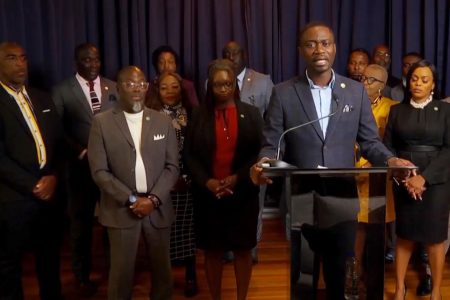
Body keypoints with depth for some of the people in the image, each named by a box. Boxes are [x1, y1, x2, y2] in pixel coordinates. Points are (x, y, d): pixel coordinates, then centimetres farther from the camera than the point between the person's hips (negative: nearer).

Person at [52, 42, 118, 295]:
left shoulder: (114, 87, 6)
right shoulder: (62, 91, -1)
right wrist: (82, 152, -11)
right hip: (81, 166, -1)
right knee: (82, 222, 12)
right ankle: (82, 276, 30)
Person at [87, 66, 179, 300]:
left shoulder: (163, 121, 4)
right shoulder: (102, 122, -3)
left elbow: (171, 167, 2)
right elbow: (99, 171, -6)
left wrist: (154, 199, -11)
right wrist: (131, 199, -12)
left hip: (158, 208, 2)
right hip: (121, 209, -2)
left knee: (162, 268, 14)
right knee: (122, 270, 8)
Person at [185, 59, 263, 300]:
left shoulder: (251, 114, 3)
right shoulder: (199, 115, 3)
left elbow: (259, 152, -1)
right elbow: (190, 154, 1)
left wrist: (238, 178, -13)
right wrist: (206, 181, -13)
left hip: (242, 193, 0)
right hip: (208, 194, 0)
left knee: (243, 249, 9)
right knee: (212, 250, 9)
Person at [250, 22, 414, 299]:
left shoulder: (356, 91, 3)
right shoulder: (283, 92, -2)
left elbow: (369, 141, 4)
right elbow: (272, 144, -3)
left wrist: (390, 160, -15)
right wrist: (263, 163, -24)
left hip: (343, 195, 1)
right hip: (300, 196, -1)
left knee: (339, 266, 16)